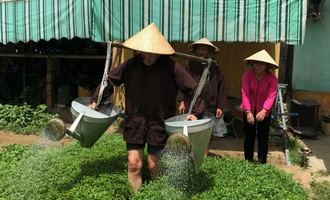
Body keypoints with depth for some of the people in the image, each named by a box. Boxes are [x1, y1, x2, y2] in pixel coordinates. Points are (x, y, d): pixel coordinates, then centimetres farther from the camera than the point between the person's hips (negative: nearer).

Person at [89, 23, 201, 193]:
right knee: (133, 163, 2)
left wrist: (196, 112, -16)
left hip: (159, 123, -2)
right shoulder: (131, 65, -5)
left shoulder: (171, 67, -13)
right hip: (135, 121, 2)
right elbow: (110, 79, 6)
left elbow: (193, 89, -10)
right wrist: (95, 100, 3)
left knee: (154, 166, 9)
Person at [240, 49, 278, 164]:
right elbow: (245, 94, -22)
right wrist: (248, 111, -33)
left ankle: (262, 163, 19)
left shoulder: (272, 79, -17)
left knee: (263, 138, 6)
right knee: (249, 137, 10)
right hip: (248, 111, 1)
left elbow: (271, 96, -27)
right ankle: (248, 162, 24)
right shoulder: (247, 75, -16)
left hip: (264, 112, 0)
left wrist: (264, 111, -43)